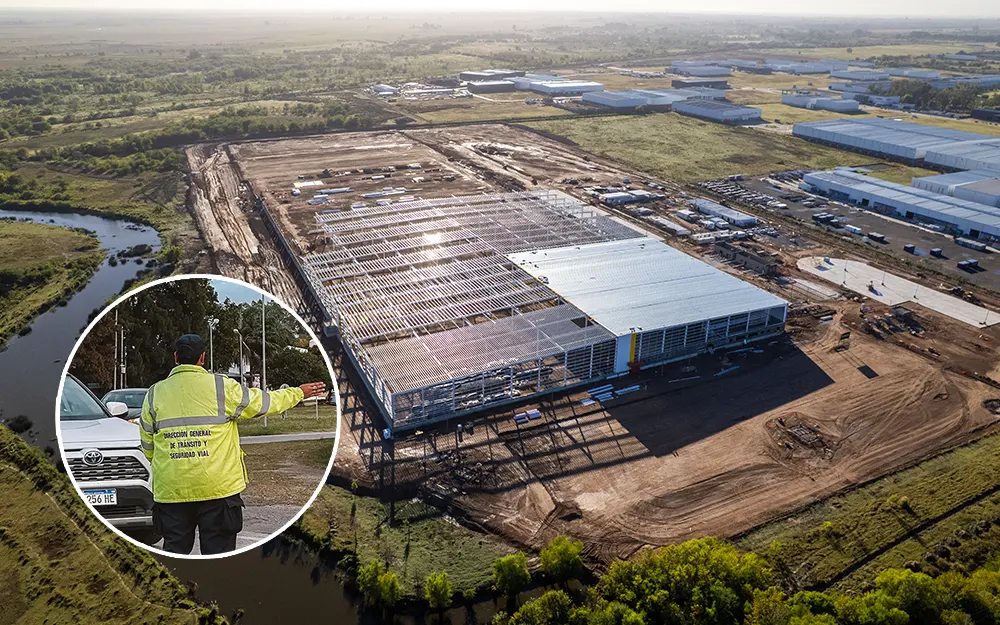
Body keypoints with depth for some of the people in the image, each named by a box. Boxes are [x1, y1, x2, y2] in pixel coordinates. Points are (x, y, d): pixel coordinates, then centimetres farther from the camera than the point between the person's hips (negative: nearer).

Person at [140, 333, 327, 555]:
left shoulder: (154, 394, 4)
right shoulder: (222, 387, -5)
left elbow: (147, 446, 12)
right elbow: (265, 402, 6)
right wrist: (299, 392, 21)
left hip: (171, 490, 3)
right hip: (218, 487, -3)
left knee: (175, 548, 14)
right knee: (218, 550, 6)